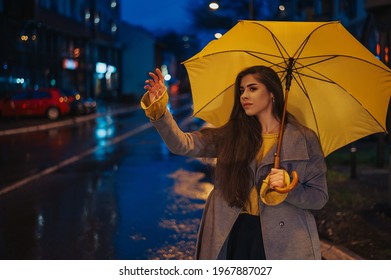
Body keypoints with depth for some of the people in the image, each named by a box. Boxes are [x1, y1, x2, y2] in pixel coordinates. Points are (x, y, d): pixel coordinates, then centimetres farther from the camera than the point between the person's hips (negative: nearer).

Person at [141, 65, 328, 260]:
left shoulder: (304, 139, 0)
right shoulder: (231, 135, 7)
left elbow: (319, 197, 1)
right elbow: (183, 145, -4)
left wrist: (287, 188, -16)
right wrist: (158, 110, -16)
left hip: (278, 241, -2)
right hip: (234, 235, 2)